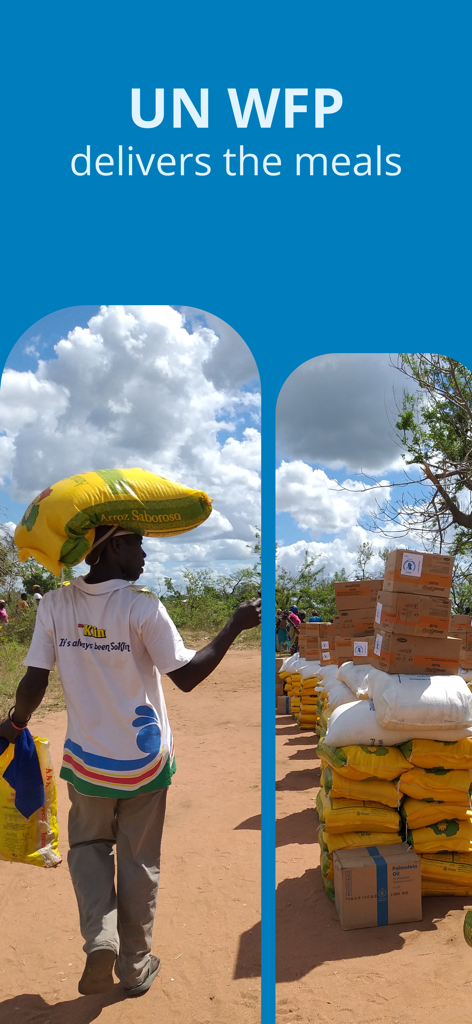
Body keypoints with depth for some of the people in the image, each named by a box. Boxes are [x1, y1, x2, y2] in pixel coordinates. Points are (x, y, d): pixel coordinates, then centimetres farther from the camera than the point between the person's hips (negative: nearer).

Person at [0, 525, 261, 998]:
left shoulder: (55, 604, -9)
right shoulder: (142, 608, -19)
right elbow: (187, 676, -17)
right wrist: (236, 624, -10)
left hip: (87, 759, 2)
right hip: (144, 761, -2)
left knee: (88, 845, 26)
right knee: (139, 862, 16)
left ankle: (99, 935, 6)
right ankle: (135, 967, 30)